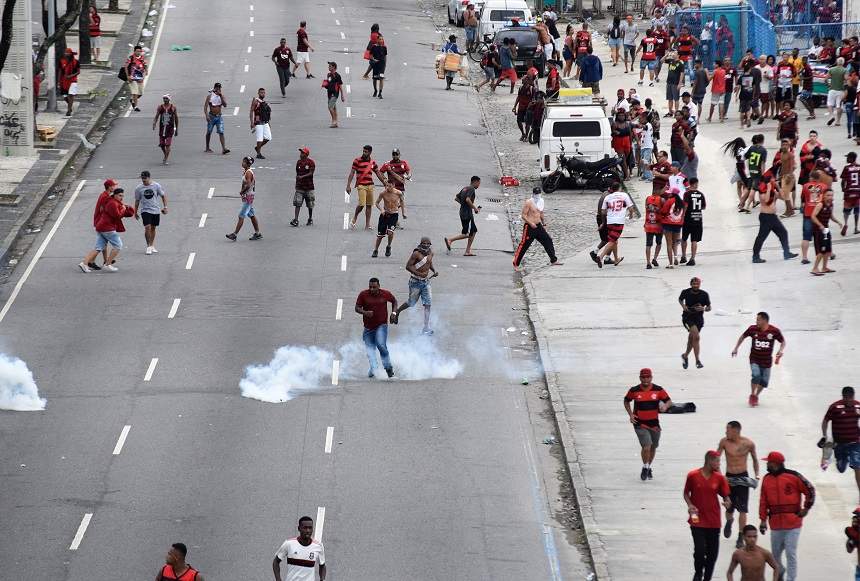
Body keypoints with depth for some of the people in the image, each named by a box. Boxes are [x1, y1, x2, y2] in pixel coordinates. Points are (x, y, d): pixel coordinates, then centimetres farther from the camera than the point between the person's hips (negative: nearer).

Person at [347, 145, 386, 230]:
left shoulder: (373, 162, 11)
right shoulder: (357, 161, -1)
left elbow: (378, 174, 20)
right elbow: (352, 173, -2)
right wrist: (348, 185, -9)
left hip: (370, 185, 5)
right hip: (361, 185, -5)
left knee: (369, 205, 4)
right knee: (362, 204, -16)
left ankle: (367, 225, 9)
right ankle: (354, 218, 12)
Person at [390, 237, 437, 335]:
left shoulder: (430, 253, 4)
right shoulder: (416, 254, -18)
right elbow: (408, 266, -19)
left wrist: (434, 271, 7)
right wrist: (419, 274, -27)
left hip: (426, 281, 6)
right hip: (416, 282, -6)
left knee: (427, 304, -2)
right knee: (411, 303, 7)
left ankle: (426, 328, -2)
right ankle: (396, 311, 35)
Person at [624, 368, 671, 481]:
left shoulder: (658, 390, -4)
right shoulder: (634, 391, -5)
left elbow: (669, 401, 3)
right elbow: (626, 401, 13)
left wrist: (665, 406, -21)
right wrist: (630, 414, 0)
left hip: (654, 424, 3)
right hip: (640, 424, -3)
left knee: (653, 448, 16)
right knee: (646, 446, -17)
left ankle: (649, 467, 40)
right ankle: (645, 468, 6)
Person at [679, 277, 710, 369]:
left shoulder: (704, 294, -10)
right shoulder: (685, 292, -9)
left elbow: (709, 308, 0)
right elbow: (680, 299, 13)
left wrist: (704, 309, -22)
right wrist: (683, 306, -7)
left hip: (698, 318, 3)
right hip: (687, 317, -3)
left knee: (691, 339, 15)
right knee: (696, 336, -22)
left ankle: (685, 355, 44)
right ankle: (697, 361, -20)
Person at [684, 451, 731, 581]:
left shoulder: (719, 478, 2)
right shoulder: (692, 476, -4)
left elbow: (725, 496, 6)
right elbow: (686, 493, 7)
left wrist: (727, 503, -16)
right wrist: (690, 505, -11)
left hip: (714, 521, 3)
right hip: (697, 520, -3)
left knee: (713, 553, 3)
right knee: (699, 550, -9)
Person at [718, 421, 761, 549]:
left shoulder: (748, 443, -8)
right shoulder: (724, 442, -7)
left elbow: (755, 459, 8)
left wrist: (756, 476, 2)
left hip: (743, 477, -1)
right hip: (729, 477, 1)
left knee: (742, 509, -7)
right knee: (729, 508, 9)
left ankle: (741, 537, 0)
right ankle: (729, 521, 45)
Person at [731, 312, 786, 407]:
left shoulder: (774, 331, -14)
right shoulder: (753, 329, -11)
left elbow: (782, 341, 1)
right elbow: (743, 336, 7)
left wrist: (781, 351, -17)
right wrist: (736, 348, 5)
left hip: (766, 361, 1)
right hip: (754, 359, -1)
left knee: (764, 381, 5)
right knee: (756, 376, -21)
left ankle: (756, 396, 32)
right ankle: (752, 396, 1)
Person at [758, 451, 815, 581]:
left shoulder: (793, 476, -7)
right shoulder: (767, 479, 7)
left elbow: (810, 490, 0)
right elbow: (763, 501, 9)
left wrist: (806, 508, 2)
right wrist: (763, 520, 6)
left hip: (792, 523, -5)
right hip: (775, 524, 5)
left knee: (791, 554, -5)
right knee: (775, 553, 13)